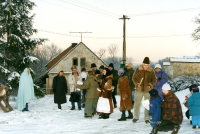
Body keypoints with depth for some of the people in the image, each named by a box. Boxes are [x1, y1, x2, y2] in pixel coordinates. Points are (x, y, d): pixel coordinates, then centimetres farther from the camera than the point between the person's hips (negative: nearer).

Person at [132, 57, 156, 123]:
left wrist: (150, 85, -11)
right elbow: (134, 78, 4)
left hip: (147, 90, 0)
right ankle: (136, 117, 23)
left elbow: (154, 80, 5)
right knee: (137, 103, 8)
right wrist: (137, 84, -11)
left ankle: (147, 118, 13)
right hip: (139, 90, 0)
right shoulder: (138, 70, -4)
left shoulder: (151, 71, -3)